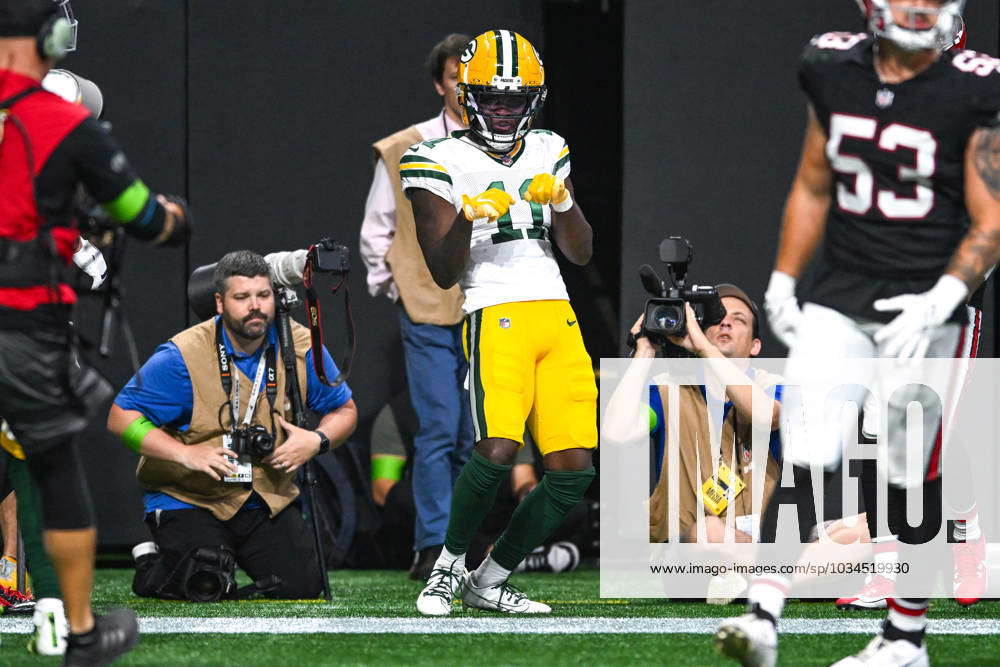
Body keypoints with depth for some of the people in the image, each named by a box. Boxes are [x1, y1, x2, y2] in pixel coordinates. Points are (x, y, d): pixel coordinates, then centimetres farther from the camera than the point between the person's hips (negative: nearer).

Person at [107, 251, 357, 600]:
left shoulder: (302, 348, -4)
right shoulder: (183, 356, -16)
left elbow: (344, 410, 10)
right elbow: (121, 417, -13)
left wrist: (317, 441, -13)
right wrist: (185, 454, -25)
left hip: (269, 500, 4)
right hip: (190, 501, -4)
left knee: (302, 585, -13)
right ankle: (152, 565, 13)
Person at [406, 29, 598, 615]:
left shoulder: (546, 153, 18)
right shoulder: (441, 163, 3)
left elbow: (582, 253, 15)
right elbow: (444, 273, -3)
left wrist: (560, 201, -4)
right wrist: (467, 216, -21)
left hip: (558, 319, 6)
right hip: (496, 318, -5)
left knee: (574, 471, -4)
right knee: (498, 450, -26)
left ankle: (490, 581, 11)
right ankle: (450, 564, -1)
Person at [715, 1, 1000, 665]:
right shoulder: (835, 72, 5)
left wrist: (937, 305, -22)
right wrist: (782, 282, 14)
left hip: (922, 306, -3)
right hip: (838, 303, 3)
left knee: (911, 478, 4)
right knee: (805, 459, -10)